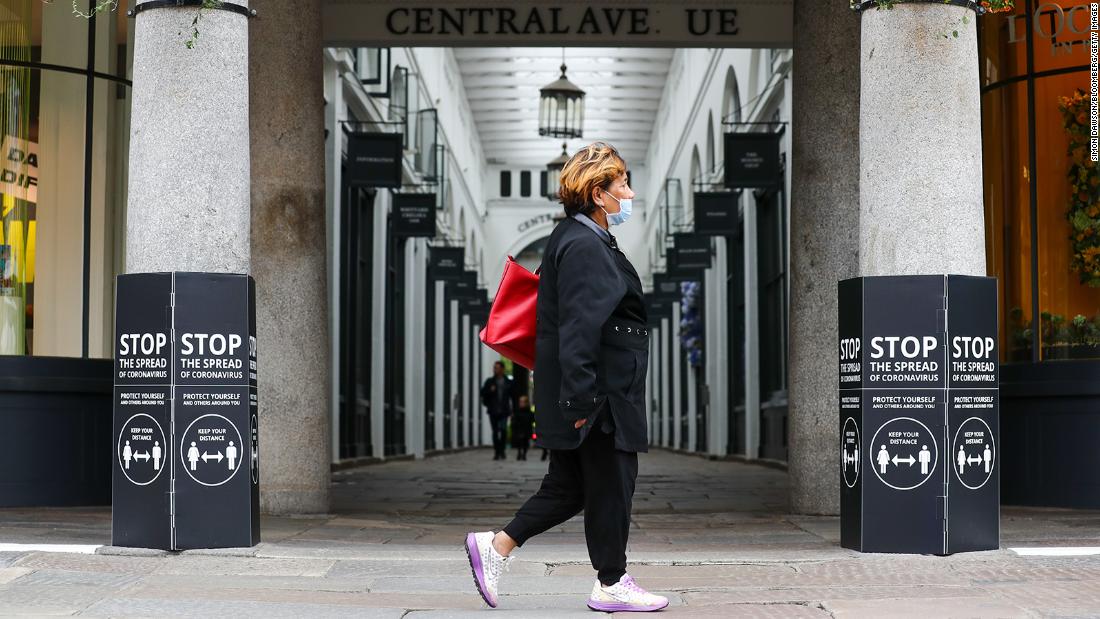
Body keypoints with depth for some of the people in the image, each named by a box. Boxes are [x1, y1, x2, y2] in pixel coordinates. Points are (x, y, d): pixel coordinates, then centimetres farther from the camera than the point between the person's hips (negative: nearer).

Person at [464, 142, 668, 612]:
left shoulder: (574, 239, 17)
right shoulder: (584, 247, -16)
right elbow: (578, 328, -23)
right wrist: (580, 398, -25)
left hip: (599, 392, 10)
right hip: (602, 394, -10)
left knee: (570, 485, 13)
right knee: (611, 484, 1)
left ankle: (495, 546, 14)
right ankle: (611, 585, 11)